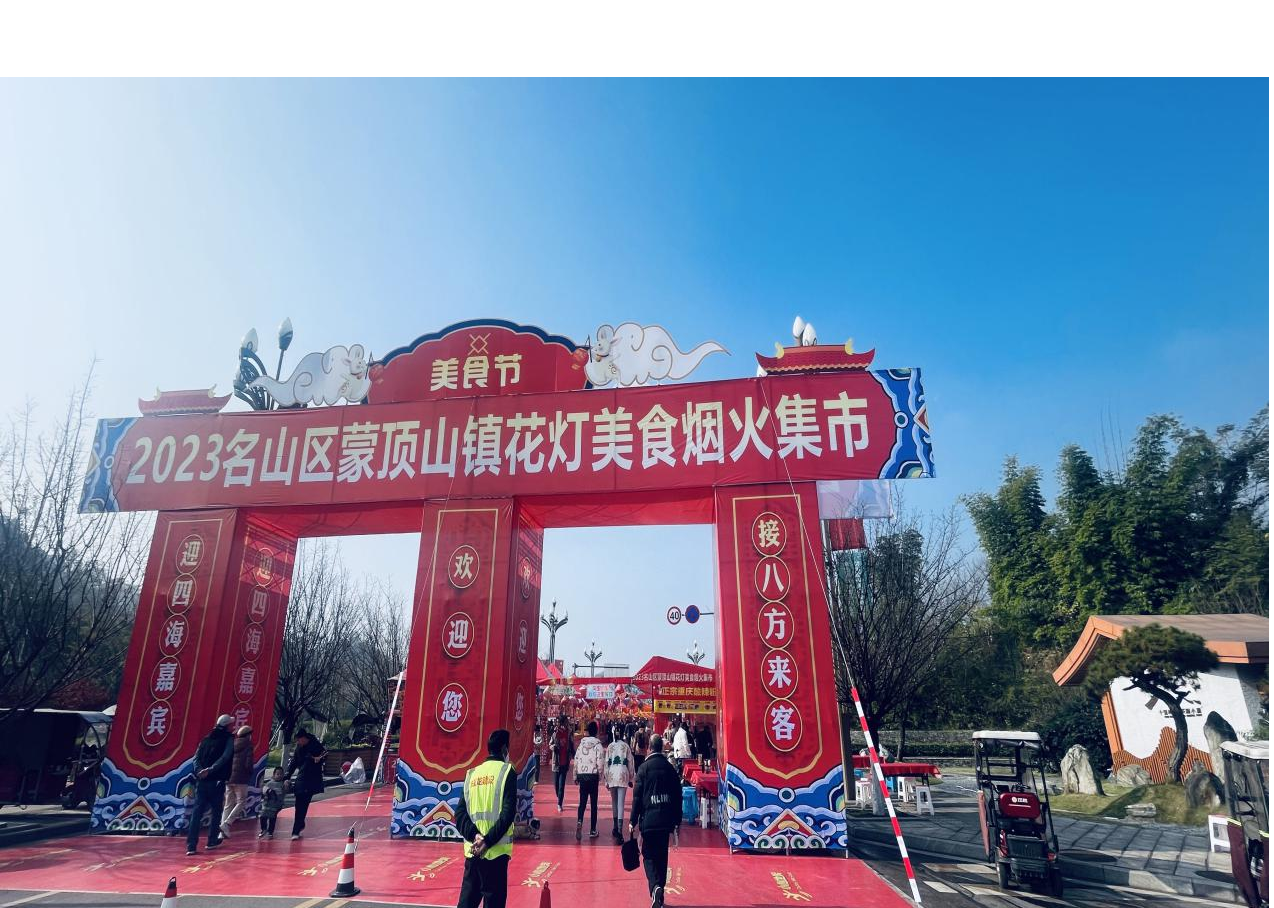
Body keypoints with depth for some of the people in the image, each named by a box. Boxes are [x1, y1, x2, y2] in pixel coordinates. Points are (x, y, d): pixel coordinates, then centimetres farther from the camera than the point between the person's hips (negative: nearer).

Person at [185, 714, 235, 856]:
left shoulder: (206, 739, 14)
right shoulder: (229, 739, -4)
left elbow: (197, 757, 4)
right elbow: (225, 757, -18)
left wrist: (200, 771, -8)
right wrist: (210, 770, -18)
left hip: (201, 780, 4)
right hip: (217, 781, -4)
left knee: (197, 812, 2)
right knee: (216, 811, 13)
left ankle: (191, 845, -5)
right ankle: (212, 841, 21)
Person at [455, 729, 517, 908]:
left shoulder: (472, 773, 10)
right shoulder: (506, 771, -6)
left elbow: (460, 813, 3)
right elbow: (508, 813, -15)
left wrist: (474, 835, -7)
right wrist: (488, 841, -12)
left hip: (472, 851, 5)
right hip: (495, 851, -5)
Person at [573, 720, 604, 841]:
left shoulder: (581, 743, 6)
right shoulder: (598, 744, -6)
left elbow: (576, 761, 7)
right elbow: (600, 763, -10)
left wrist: (576, 777, 15)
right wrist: (600, 775, 6)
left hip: (582, 775, 3)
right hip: (593, 775, -3)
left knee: (582, 802, 8)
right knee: (594, 803, 6)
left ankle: (579, 821, -16)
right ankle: (592, 830, 9)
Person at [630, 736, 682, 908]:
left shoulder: (644, 767, -6)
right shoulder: (670, 768, 3)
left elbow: (637, 796, -7)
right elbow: (678, 795, 7)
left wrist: (633, 821, -1)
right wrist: (677, 820, 16)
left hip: (649, 819, -3)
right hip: (666, 820, 3)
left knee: (649, 856, 5)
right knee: (662, 856, 15)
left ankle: (655, 888, -18)